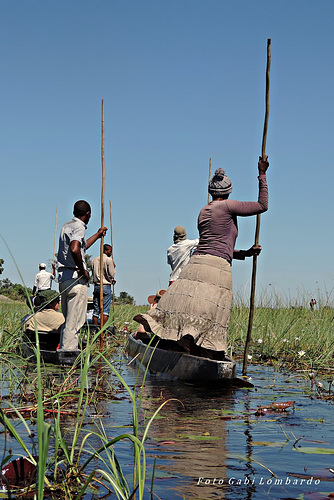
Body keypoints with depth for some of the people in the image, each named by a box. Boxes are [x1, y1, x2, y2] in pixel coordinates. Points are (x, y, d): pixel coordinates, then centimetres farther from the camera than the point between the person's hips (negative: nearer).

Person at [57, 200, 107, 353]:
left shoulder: (67, 226, 19)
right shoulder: (79, 227, -11)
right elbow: (74, 250, -30)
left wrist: (97, 235, 45)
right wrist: (83, 270, -17)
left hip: (63, 277, 10)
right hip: (76, 278, -10)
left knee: (68, 319, 16)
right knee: (74, 320, -7)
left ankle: (64, 349, 19)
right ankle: (68, 350, -7)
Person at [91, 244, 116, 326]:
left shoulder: (94, 260, 13)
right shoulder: (109, 260, -6)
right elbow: (111, 274, -9)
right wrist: (113, 267, 11)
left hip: (96, 286, 6)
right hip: (106, 286, -6)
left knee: (96, 310, 7)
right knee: (105, 310, -4)